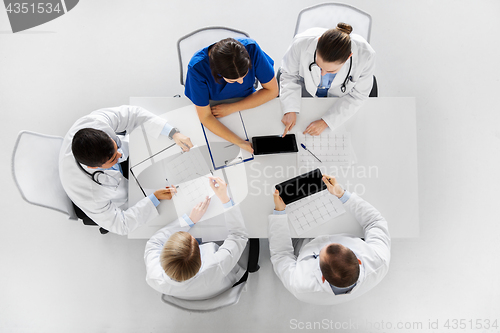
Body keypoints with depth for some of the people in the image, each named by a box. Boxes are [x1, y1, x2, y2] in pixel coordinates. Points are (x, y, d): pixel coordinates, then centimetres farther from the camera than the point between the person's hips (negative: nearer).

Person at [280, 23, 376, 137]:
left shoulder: (365, 56, -33)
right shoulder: (301, 44, -33)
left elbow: (357, 96, -19)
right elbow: (289, 74, -13)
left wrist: (325, 122, -27)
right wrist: (290, 110, -25)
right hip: (306, 95, 1)